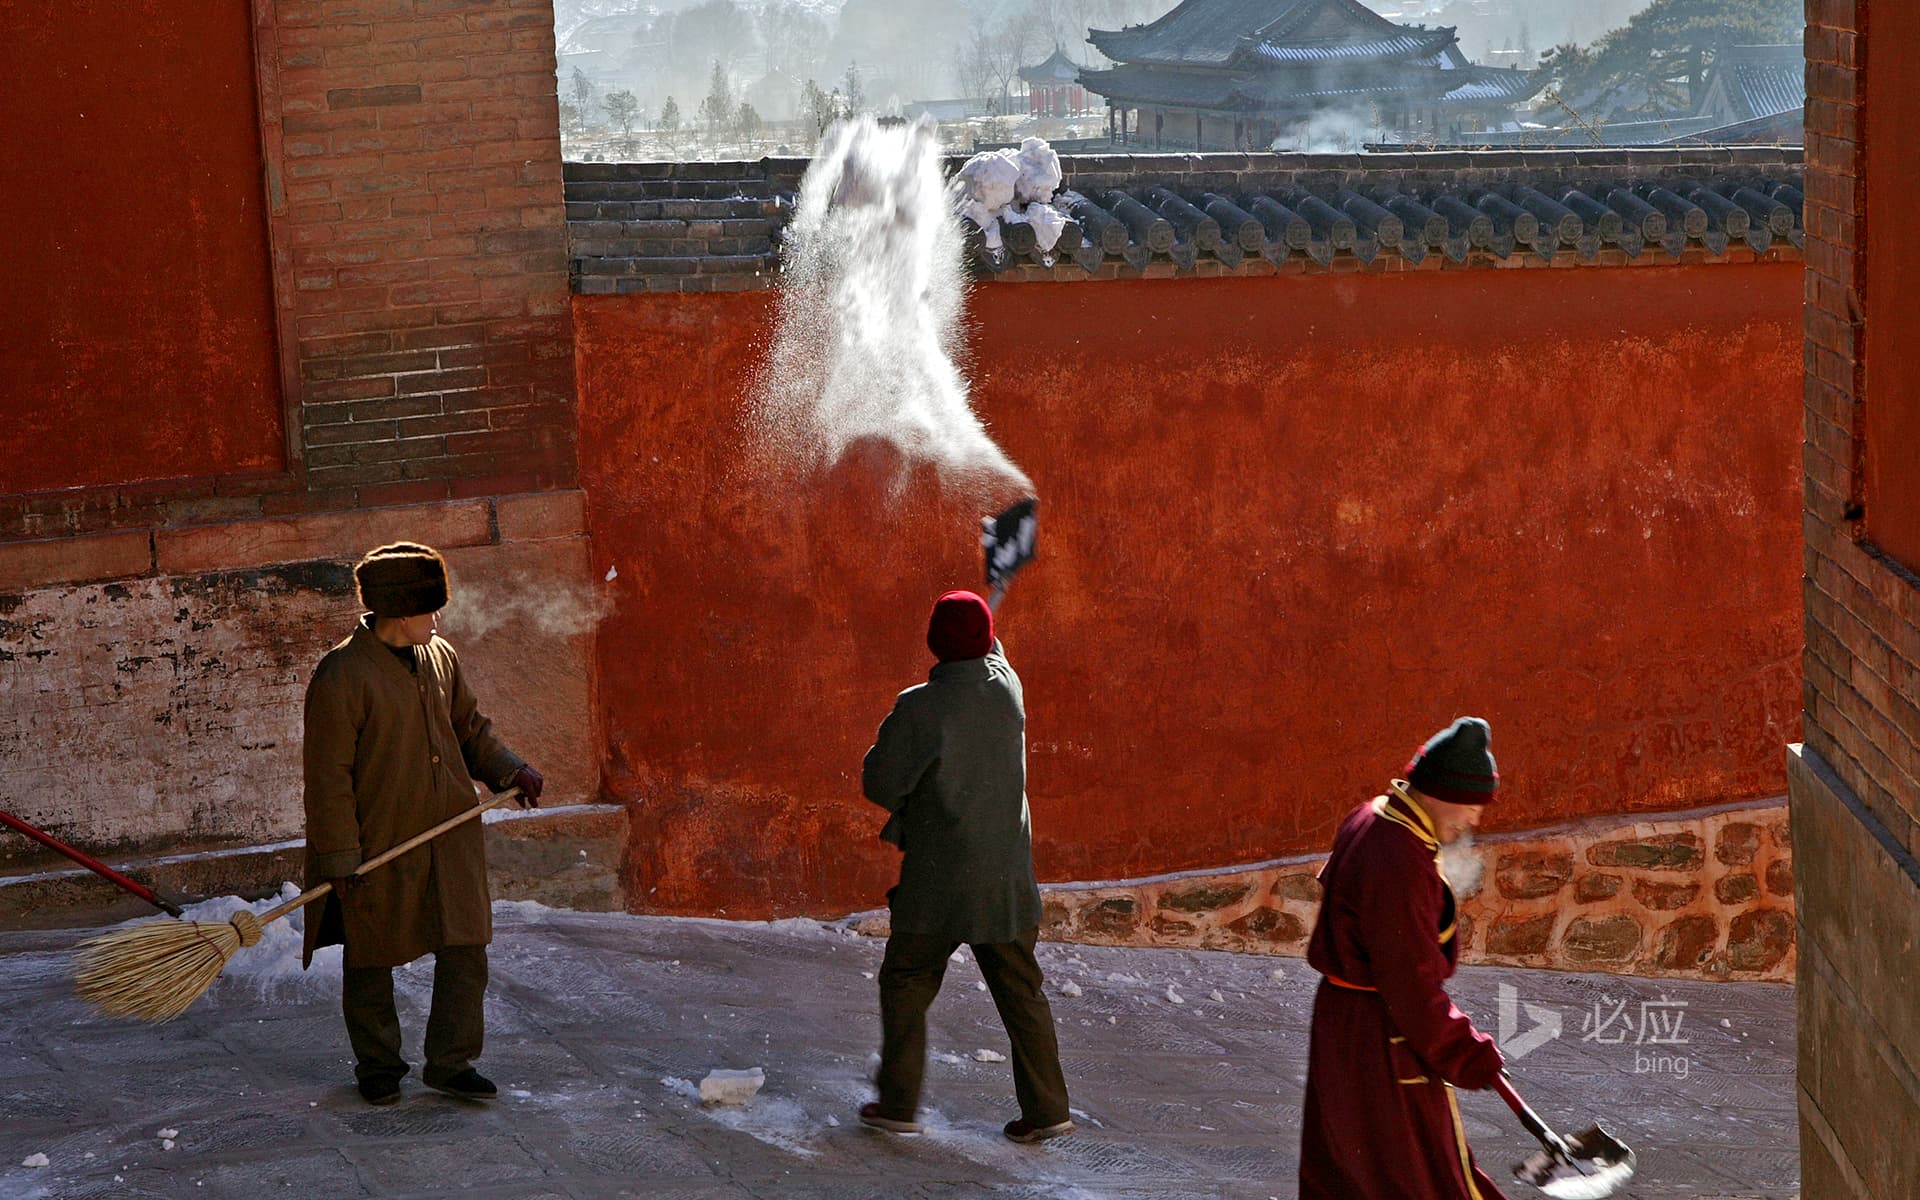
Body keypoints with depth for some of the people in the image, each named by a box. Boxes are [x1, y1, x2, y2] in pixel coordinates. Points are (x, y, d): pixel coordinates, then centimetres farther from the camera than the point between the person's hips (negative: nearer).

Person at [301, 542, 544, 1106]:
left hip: (451, 836, 5)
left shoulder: (440, 657, 5)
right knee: (371, 961, 10)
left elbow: (470, 729, 19)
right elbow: (329, 778, -15)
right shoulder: (341, 676, -16)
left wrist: (510, 769, 1)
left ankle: (451, 1061, 14)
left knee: (465, 950, 2)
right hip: (378, 843, -5)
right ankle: (377, 1066, 27)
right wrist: (340, 860, -16)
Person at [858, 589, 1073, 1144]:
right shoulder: (1007, 689, -1)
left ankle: (898, 1104, 14)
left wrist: (890, 735, 7)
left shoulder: (919, 708, -17)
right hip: (1007, 877, 5)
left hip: (939, 879, -4)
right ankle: (1046, 1109, 10)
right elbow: (991, 657, 23)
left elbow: (880, 784, -10)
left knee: (905, 981, 12)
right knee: (1020, 990, 11)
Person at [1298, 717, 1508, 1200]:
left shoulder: (1367, 821, 4)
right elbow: (1411, 984, -26)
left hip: (1339, 1015, 10)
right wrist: (1467, 1054, -16)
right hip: (1387, 1041, -10)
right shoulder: (1399, 862, -29)